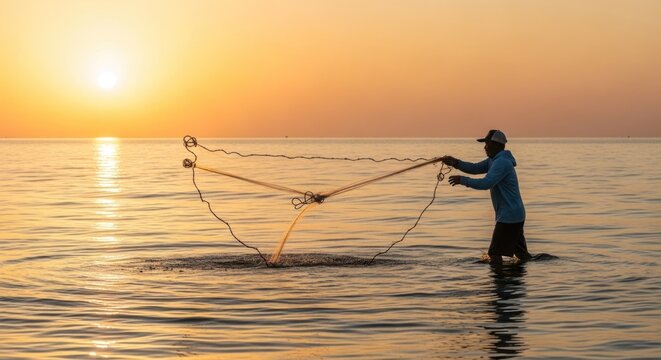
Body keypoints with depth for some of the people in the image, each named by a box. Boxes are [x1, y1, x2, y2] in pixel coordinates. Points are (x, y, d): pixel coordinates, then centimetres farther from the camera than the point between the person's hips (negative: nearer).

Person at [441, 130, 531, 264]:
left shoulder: (502, 162, -19)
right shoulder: (493, 160, 14)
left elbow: (486, 184, -28)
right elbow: (475, 168, 12)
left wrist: (463, 180, -20)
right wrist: (455, 162, -2)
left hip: (509, 217, -11)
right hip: (516, 215, 11)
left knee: (495, 254, -10)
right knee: (522, 254, 19)